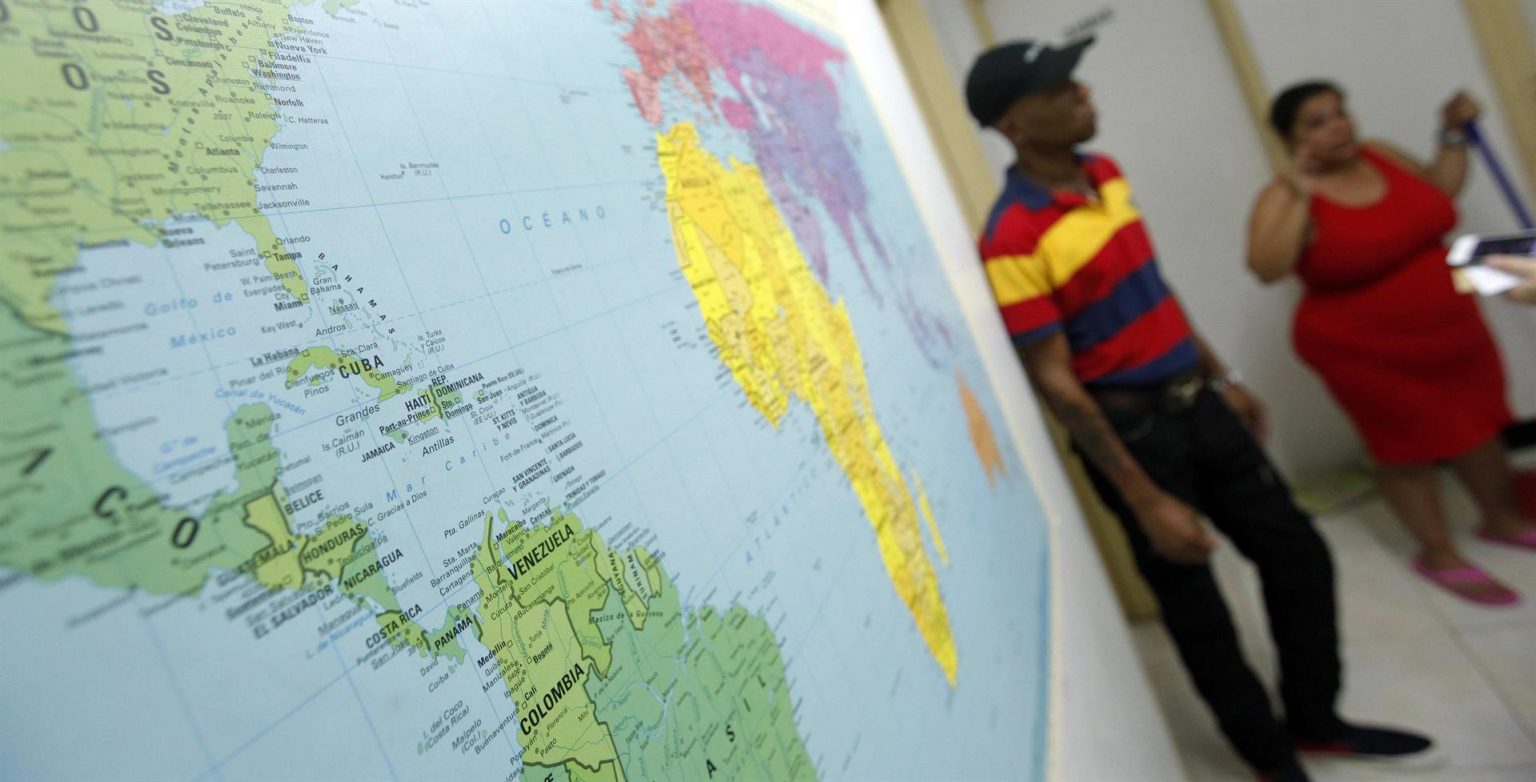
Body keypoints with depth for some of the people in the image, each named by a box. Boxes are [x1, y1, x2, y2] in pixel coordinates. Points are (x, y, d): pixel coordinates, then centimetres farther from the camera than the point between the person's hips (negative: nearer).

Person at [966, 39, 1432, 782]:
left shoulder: (1105, 174, 5)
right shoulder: (1012, 241, -23)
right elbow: (1054, 380, -22)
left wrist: (1222, 377, 20)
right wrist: (1146, 498, -19)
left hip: (1196, 405, 8)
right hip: (1132, 430, -8)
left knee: (1297, 552, 16)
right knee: (1196, 606, 10)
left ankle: (1315, 720, 39)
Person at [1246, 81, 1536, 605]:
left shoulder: (1379, 156, 0)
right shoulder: (1286, 198, -19)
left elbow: (1439, 193, 18)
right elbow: (1266, 268, -36)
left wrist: (1454, 135, 8)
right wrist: (1300, 195, -34)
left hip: (1450, 329, 7)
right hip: (1369, 354, -7)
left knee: (1478, 424, 20)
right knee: (1408, 448, 8)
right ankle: (1439, 555, 28)